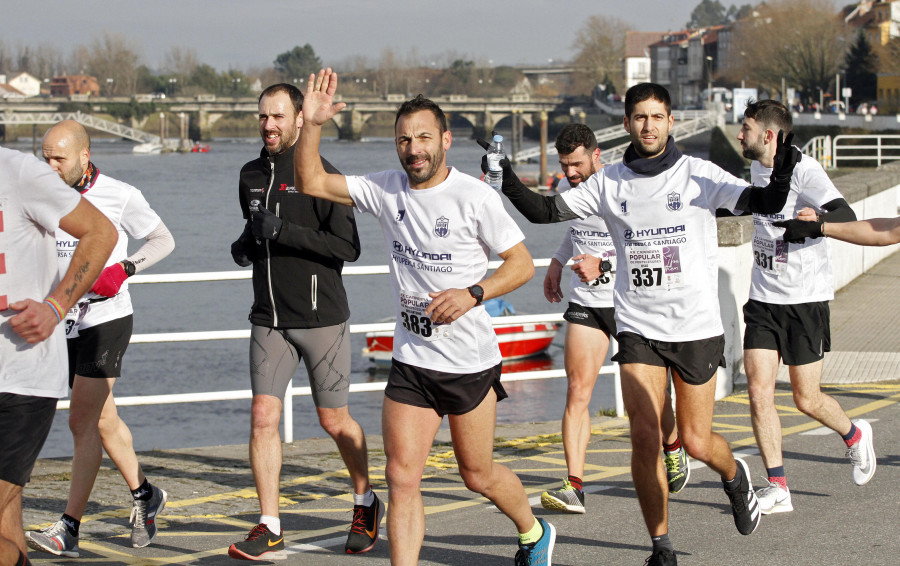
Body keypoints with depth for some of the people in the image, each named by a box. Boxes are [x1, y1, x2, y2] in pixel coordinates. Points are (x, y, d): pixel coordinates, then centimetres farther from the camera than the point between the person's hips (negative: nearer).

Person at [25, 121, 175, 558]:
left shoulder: (119, 196, -6)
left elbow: (163, 240, 3)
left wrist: (125, 268, -13)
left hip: (107, 317, -6)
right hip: (67, 321, 6)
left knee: (82, 421, -11)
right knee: (101, 419, 11)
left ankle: (69, 529, -11)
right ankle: (144, 496, 31)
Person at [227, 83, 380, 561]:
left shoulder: (320, 175, -10)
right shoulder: (251, 175, 10)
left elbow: (349, 247, -16)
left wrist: (285, 232, -23)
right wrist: (244, 246, 5)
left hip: (320, 318, -5)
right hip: (269, 319, 5)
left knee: (334, 421, 7)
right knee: (263, 417, -6)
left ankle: (366, 502, 31)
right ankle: (269, 530, -2)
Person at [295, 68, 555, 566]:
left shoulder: (474, 197, -11)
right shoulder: (386, 189, 1)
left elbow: (522, 263, -6)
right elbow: (311, 182, 1)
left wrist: (472, 294, -20)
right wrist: (312, 124, -13)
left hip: (470, 361, -3)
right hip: (410, 361, 3)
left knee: (478, 476, 11)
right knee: (402, 478, -6)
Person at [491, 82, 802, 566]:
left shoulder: (699, 176, -5)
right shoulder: (609, 182, 2)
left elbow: (762, 203, -14)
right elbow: (545, 211, 4)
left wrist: (780, 178, -35)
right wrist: (509, 183, -14)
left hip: (698, 327, -2)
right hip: (638, 328, 2)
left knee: (696, 443, 2)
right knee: (644, 436, -9)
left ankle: (734, 476, 39)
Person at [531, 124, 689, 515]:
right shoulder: (566, 188, 1)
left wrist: (602, 267, -32)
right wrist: (557, 262, 15)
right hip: (586, 302, 4)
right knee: (577, 390, -9)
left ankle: (674, 450, 42)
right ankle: (574, 486, -13)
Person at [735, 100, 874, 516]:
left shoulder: (803, 169, -14)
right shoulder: (758, 169, 9)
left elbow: (845, 215, -26)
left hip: (806, 298, -6)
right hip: (763, 300, 6)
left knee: (806, 399, 1)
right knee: (758, 390, -7)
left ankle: (854, 435, 34)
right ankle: (777, 488, -2)